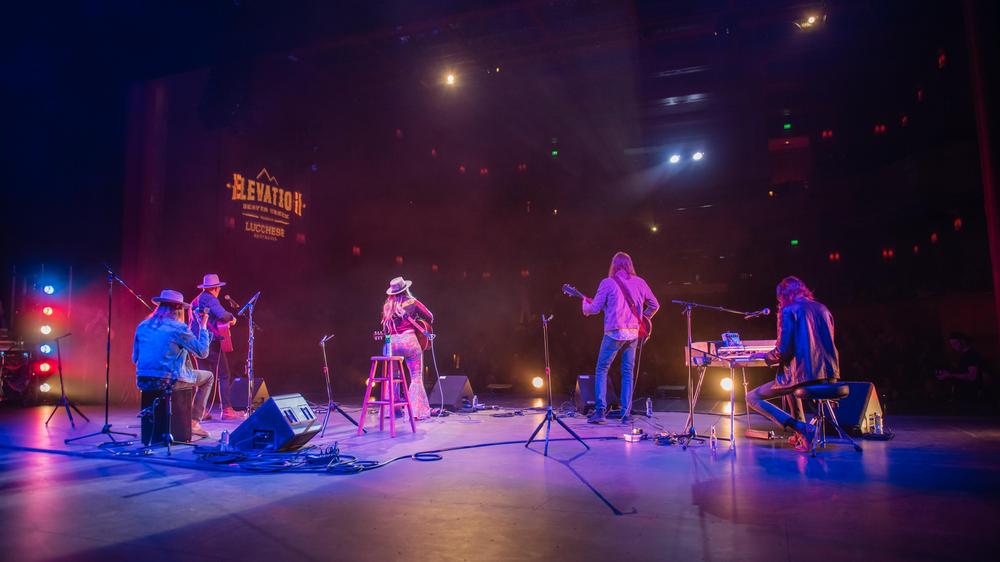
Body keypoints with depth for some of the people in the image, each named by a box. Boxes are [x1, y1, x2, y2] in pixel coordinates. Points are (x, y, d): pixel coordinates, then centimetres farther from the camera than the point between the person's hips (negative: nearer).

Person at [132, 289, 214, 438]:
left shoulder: (142, 326, 8)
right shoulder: (179, 328, -10)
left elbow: (135, 359, 15)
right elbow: (203, 352, -6)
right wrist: (203, 326, 3)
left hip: (142, 382, 7)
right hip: (167, 381, -6)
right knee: (208, 376, 17)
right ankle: (194, 422, 9)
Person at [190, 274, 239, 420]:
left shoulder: (195, 301, 18)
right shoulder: (210, 299, -9)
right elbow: (222, 314, -27)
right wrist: (232, 317, -6)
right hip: (212, 342, -8)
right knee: (224, 376, -3)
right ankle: (227, 410, -6)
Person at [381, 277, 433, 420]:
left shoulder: (387, 307, 9)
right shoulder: (412, 303, 1)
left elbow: (385, 329, 14)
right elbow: (430, 317, 7)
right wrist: (417, 317, 25)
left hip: (393, 342, 4)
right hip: (409, 341, -3)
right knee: (416, 377, 2)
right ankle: (417, 411, -3)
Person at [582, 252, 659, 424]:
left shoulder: (607, 283, -3)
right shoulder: (640, 282, 8)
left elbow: (595, 308, -4)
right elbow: (654, 305, 11)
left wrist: (585, 305, 17)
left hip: (614, 332, -4)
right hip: (633, 333, 4)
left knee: (601, 370, 7)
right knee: (627, 372, 11)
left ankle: (600, 410, -2)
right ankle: (626, 414, 8)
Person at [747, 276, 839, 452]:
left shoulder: (789, 311, -6)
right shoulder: (822, 309, 15)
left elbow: (782, 352, -13)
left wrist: (764, 356, 8)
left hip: (804, 376, -8)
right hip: (830, 376, 8)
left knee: (752, 398, 3)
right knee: (792, 385, 39)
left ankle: (803, 428, -10)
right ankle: (800, 435, 29)